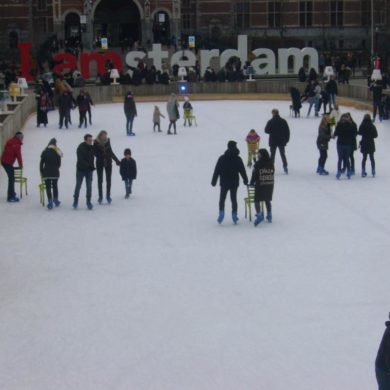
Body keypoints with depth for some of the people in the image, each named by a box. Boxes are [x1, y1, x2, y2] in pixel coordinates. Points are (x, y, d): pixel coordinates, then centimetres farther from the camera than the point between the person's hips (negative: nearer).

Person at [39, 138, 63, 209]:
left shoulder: (45, 152, -3)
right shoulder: (57, 152, -2)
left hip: (47, 172, -1)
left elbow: (41, 163, -2)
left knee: (48, 187, 1)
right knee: (55, 186, 17)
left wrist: (41, 171, 8)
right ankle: (55, 201, 26)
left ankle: (50, 202, -8)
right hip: (55, 172, 1)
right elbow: (59, 163, 2)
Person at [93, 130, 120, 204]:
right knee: (100, 180, 5)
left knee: (108, 180, 5)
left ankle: (108, 196, 17)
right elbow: (95, 153, -12)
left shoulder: (107, 141, 0)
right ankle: (100, 196, 15)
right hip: (100, 163, -3)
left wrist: (116, 160, 11)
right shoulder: (96, 143, -11)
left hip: (108, 162, 3)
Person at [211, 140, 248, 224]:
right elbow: (242, 171, 2)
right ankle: (234, 215, 7)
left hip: (224, 183, -1)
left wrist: (214, 181, 2)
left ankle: (221, 214, -4)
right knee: (234, 199, 10)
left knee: (222, 199, 9)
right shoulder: (238, 159, -4)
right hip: (234, 183, 1)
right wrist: (245, 180, 15)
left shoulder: (222, 158, -6)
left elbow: (216, 171, -5)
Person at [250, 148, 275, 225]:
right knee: (268, 201, 19)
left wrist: (252, 183, 4)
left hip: (260, 185, -5)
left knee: (257, 201, 0)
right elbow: (273, 174, 9)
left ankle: (259, 215, -18)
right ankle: (269, 216, 23)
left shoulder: (258, 164, -12)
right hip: (270, 185, 5)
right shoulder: (271, 163, 4)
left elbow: (254, 175, -9)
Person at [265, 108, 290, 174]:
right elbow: (287, 131, 1)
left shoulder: (270, 122, -11)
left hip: (273, 141, -2)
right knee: (282, 154, 13)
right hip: (281, 141, 2)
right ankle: (285, 167, 7)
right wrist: (286, 139, 10)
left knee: (272, 154, 7)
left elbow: (266, 131, -7)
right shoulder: (283, 121, -2)